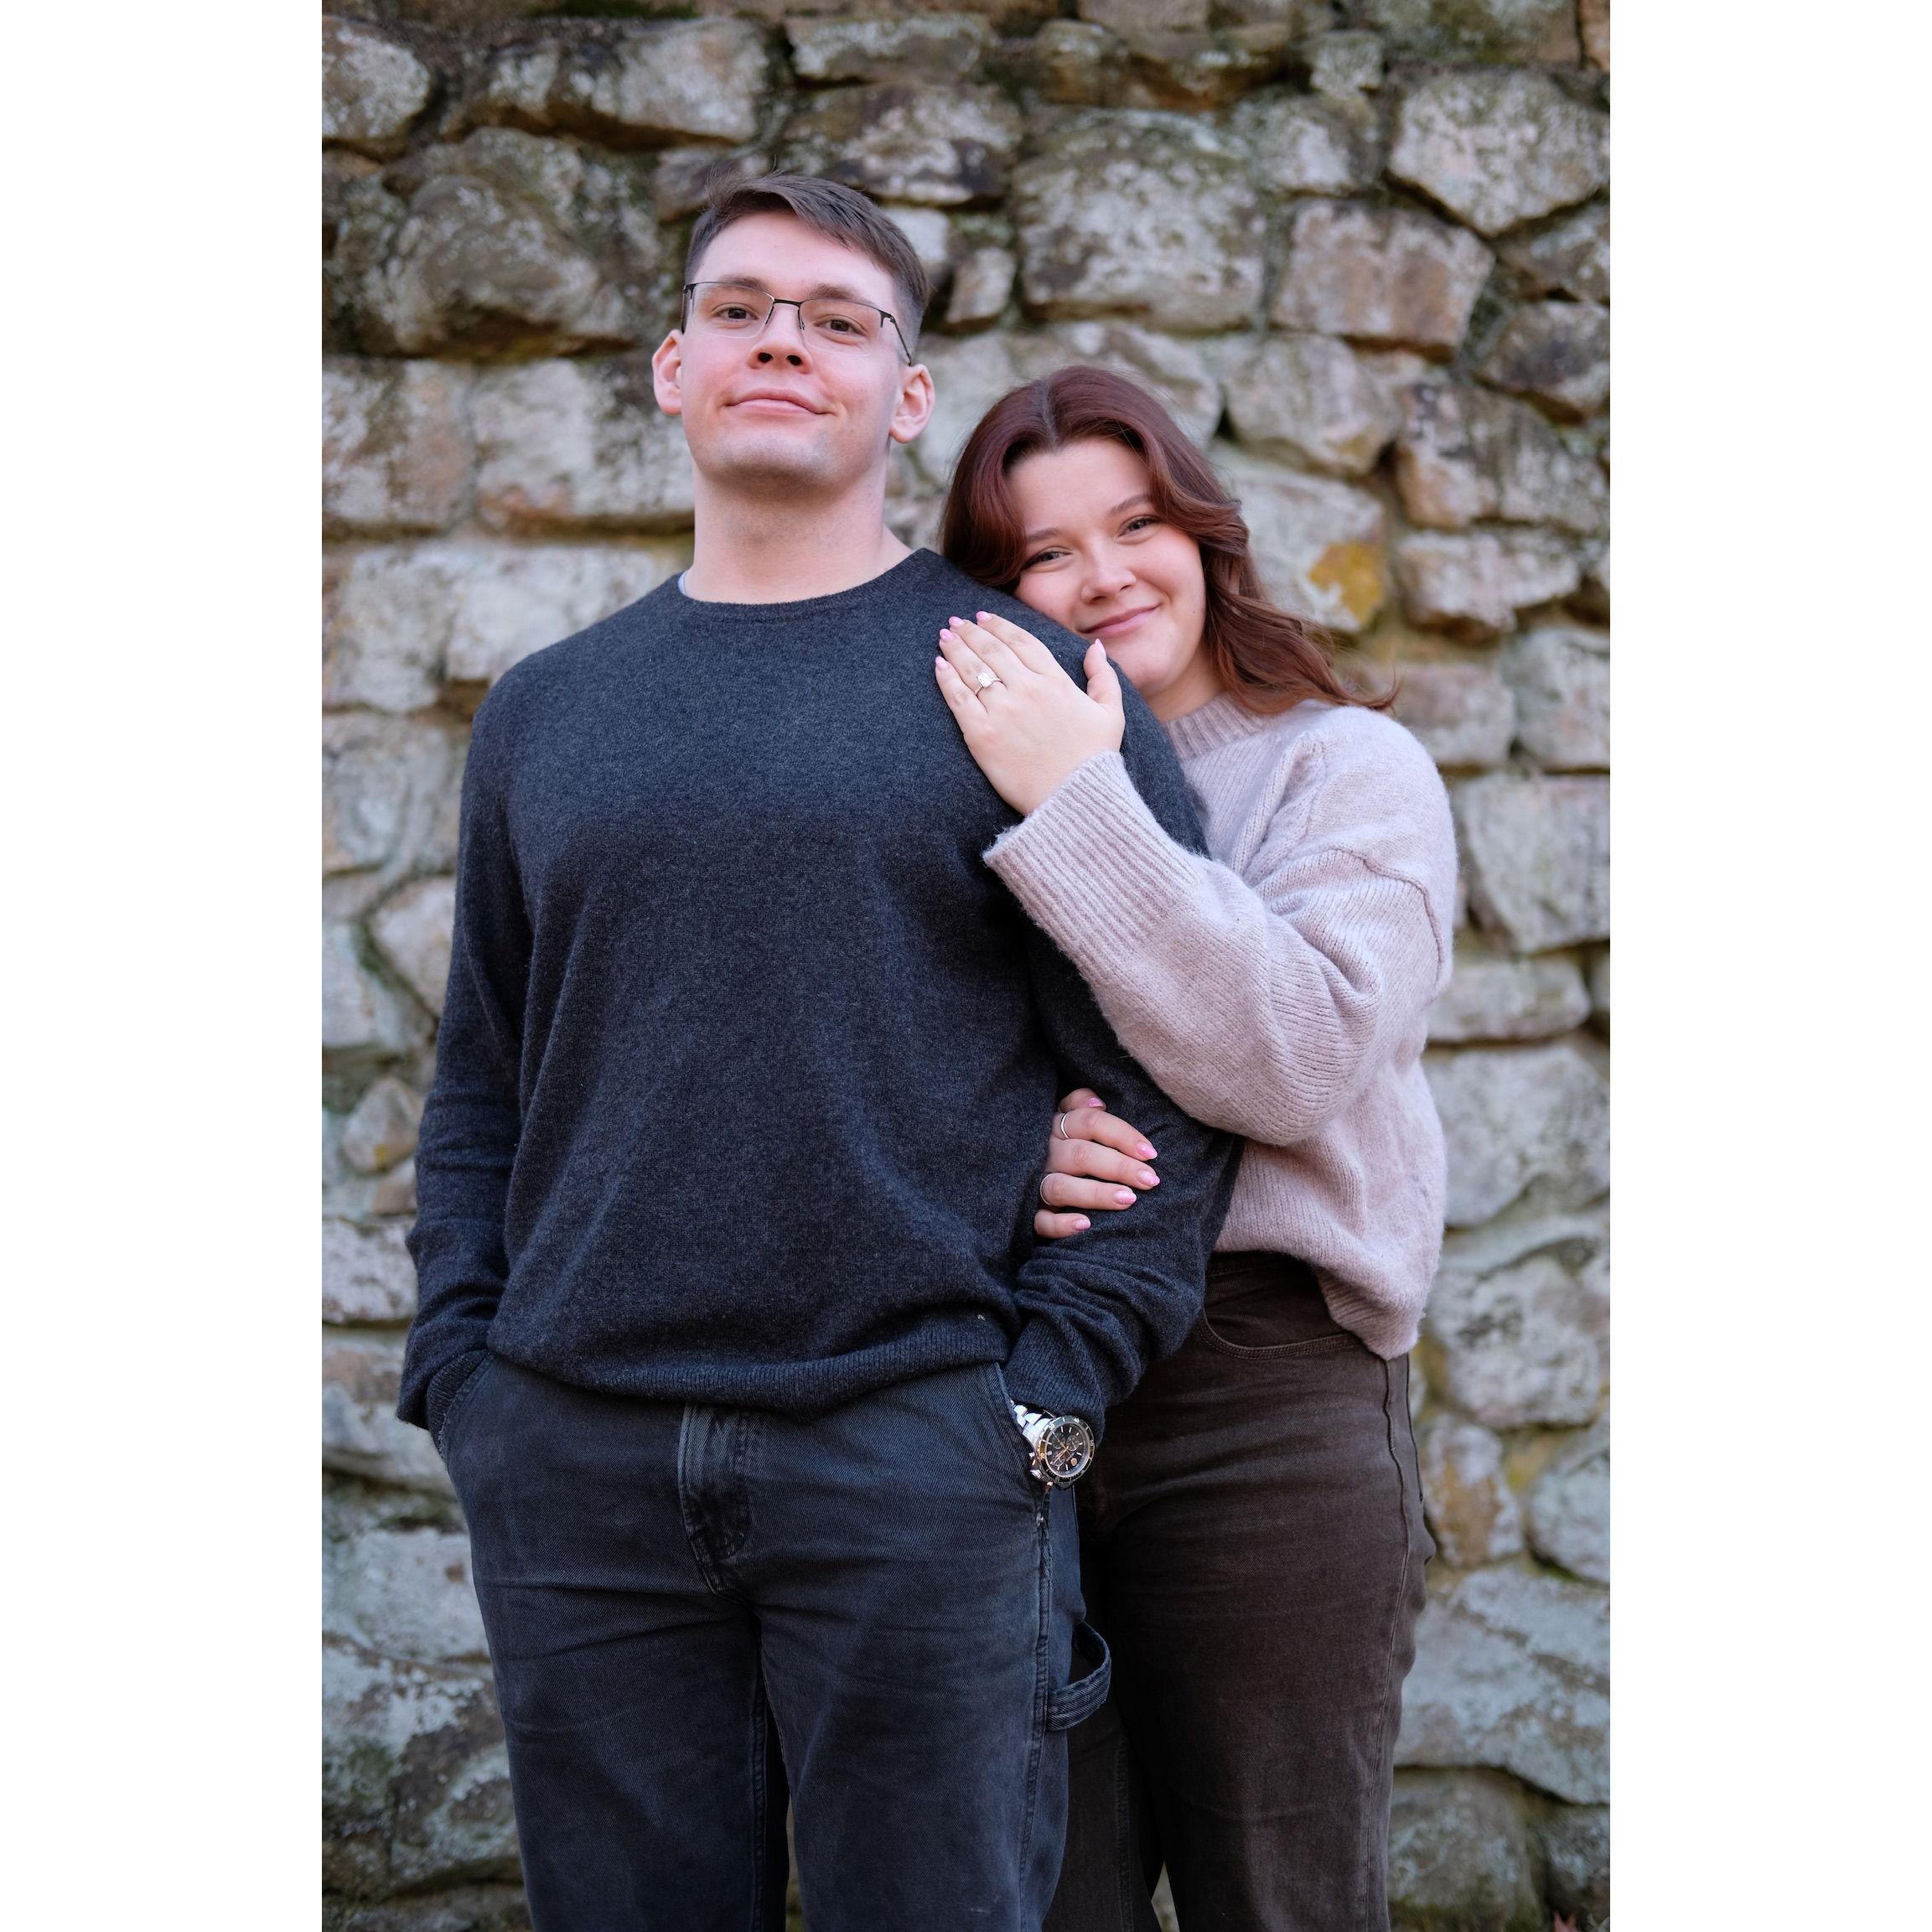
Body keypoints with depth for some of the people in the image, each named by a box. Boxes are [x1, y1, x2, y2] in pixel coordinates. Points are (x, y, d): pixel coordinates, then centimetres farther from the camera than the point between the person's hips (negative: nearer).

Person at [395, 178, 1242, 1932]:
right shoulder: (544, 714, 13)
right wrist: (461, 1375, 4)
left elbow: (1168, 1075, -2)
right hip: (575, 1461, 3)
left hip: (922, 1455, -3)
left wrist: (1053, 1391, -9)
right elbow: (479, 1083, 17)